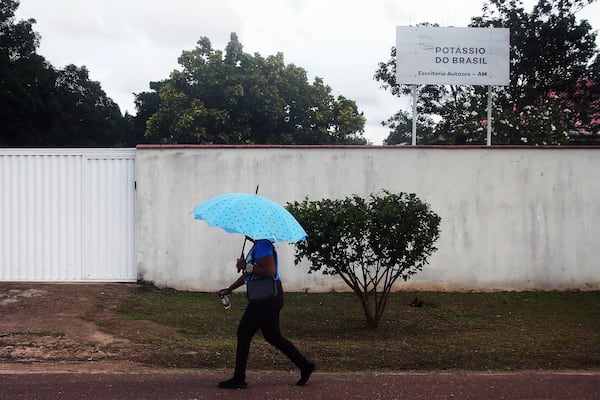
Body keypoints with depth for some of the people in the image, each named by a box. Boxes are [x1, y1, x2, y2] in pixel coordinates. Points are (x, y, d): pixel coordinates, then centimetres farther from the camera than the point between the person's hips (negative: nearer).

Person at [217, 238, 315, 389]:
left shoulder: (263, 245, -16)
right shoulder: (258, 246, 17)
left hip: (266, 298, -10)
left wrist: (247, 267, -20)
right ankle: (305, 366, 18)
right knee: (272, 336, 16)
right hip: (269, 298, 10)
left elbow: (270, 272, -27)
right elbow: (249, 273, 25)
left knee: (244, 333, -3)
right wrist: (229, 289, 22)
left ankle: (238, 379, 3)